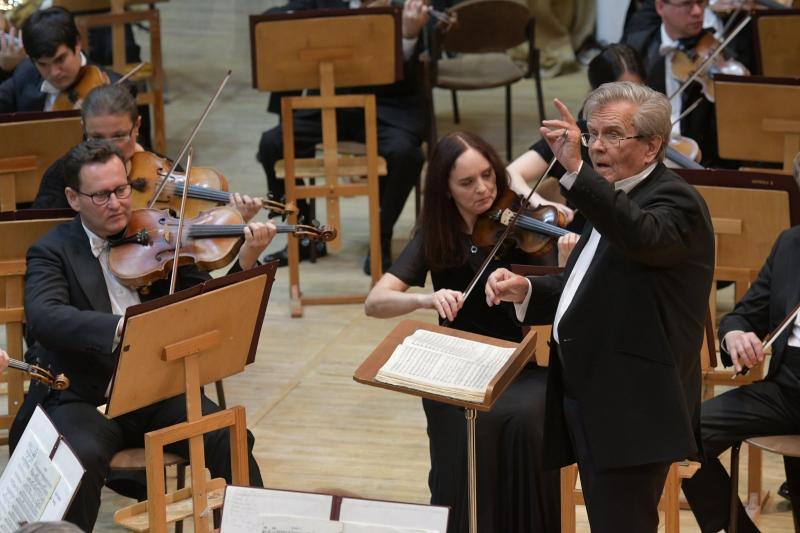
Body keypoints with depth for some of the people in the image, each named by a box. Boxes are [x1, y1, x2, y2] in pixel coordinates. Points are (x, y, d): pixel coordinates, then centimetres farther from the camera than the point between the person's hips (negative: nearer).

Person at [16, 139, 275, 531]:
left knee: (232, 440, -20)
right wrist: (119, 328, -39)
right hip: (84, 399, -2)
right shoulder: (52, 252, -2)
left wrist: (246, 262, -14)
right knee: (82, 459, -33)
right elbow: (43, 317, -22)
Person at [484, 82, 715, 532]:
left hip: (633, 409, -10)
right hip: (592, 400, 10)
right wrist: (525, 291, 5)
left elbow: (643, 237, -35)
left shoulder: (674, 201, -12)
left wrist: (575, 170, -43)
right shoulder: (613, 200, 18)